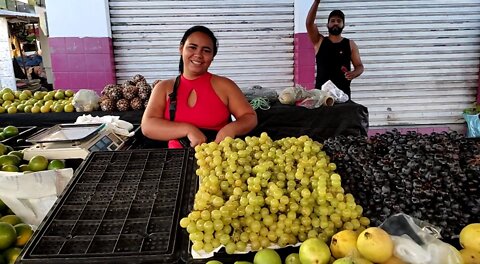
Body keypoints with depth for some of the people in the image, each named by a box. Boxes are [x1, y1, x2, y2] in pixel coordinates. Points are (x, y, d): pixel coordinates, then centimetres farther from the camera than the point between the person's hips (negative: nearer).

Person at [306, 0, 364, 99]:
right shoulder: (319, 41, 9)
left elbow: (359, 66, 9)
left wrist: (354, 73, -14)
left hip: (343, 92, 1)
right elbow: (309, 23, -5)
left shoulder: (350, 44, 9)